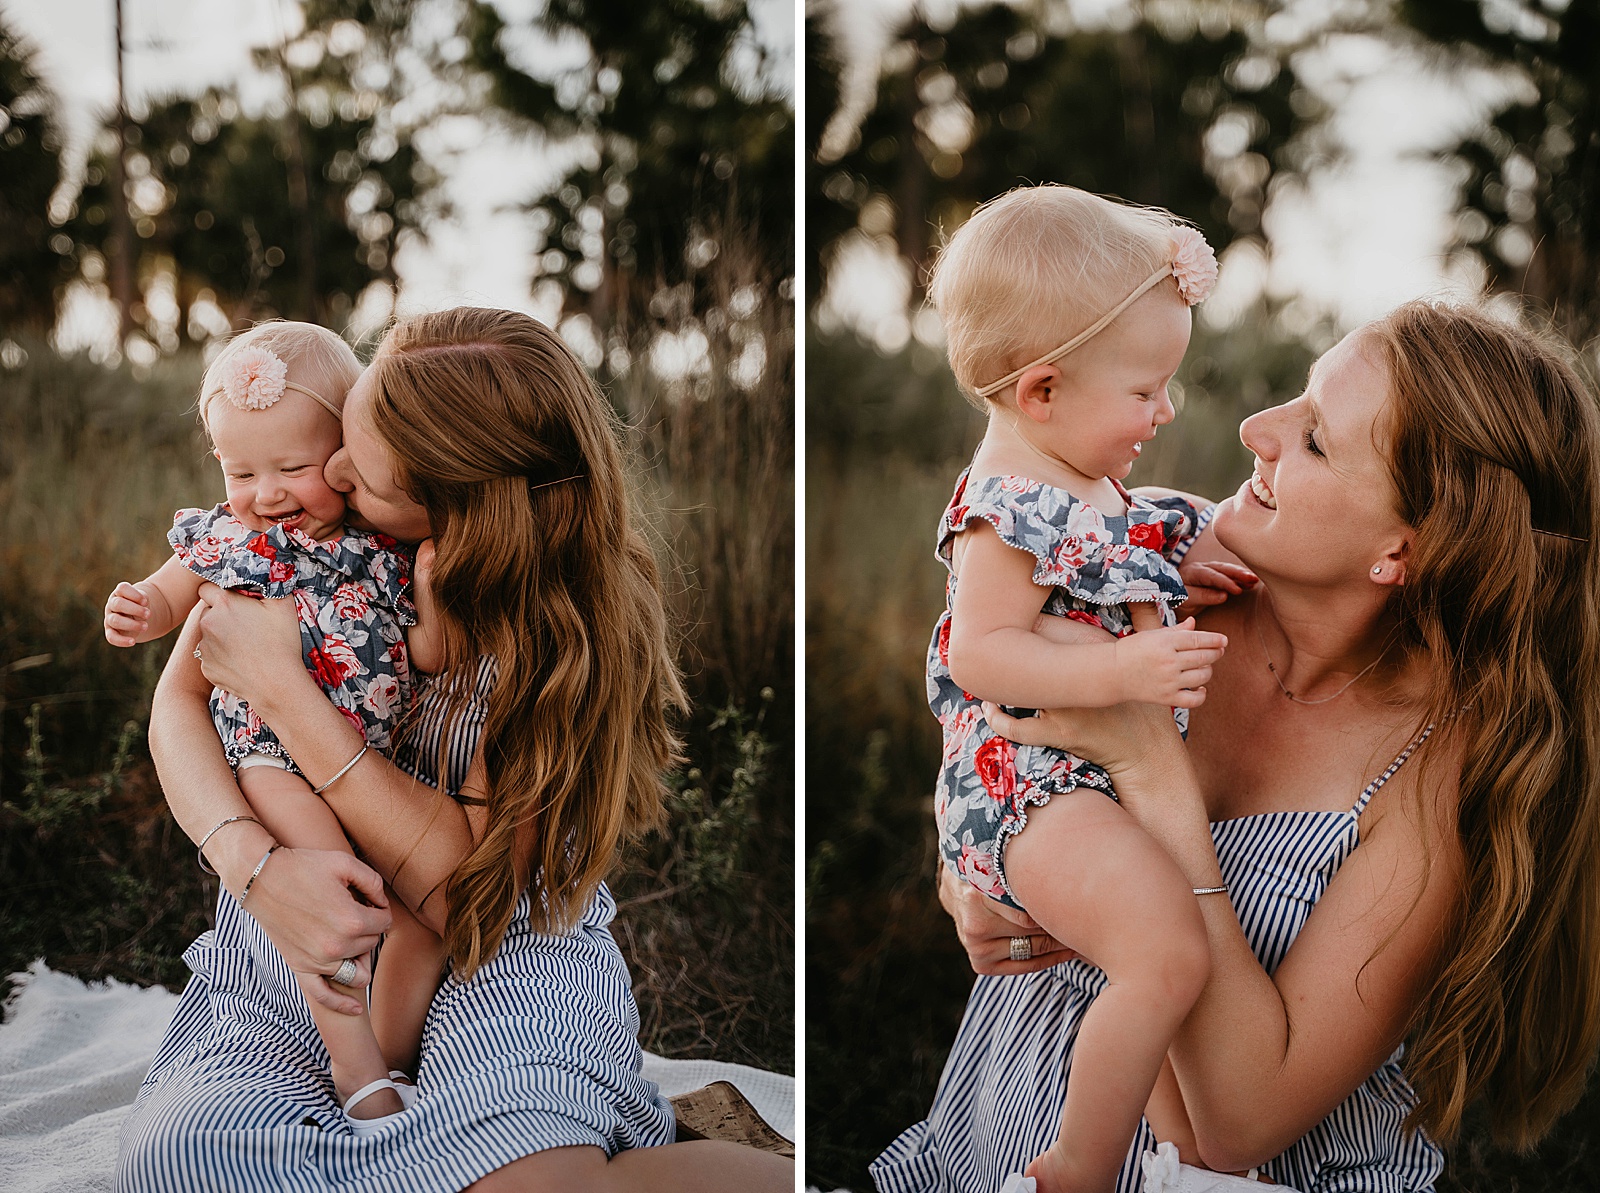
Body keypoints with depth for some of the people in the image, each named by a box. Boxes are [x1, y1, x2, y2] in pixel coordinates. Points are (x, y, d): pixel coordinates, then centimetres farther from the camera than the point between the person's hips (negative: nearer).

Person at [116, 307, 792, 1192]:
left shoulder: (564, 622, -17)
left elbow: (466, 886, -21)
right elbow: (178, 699, -2)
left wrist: (280, 688, -24)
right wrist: (254, 858, -24)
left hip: (501, 954, -5)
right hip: (290, 923, 5)